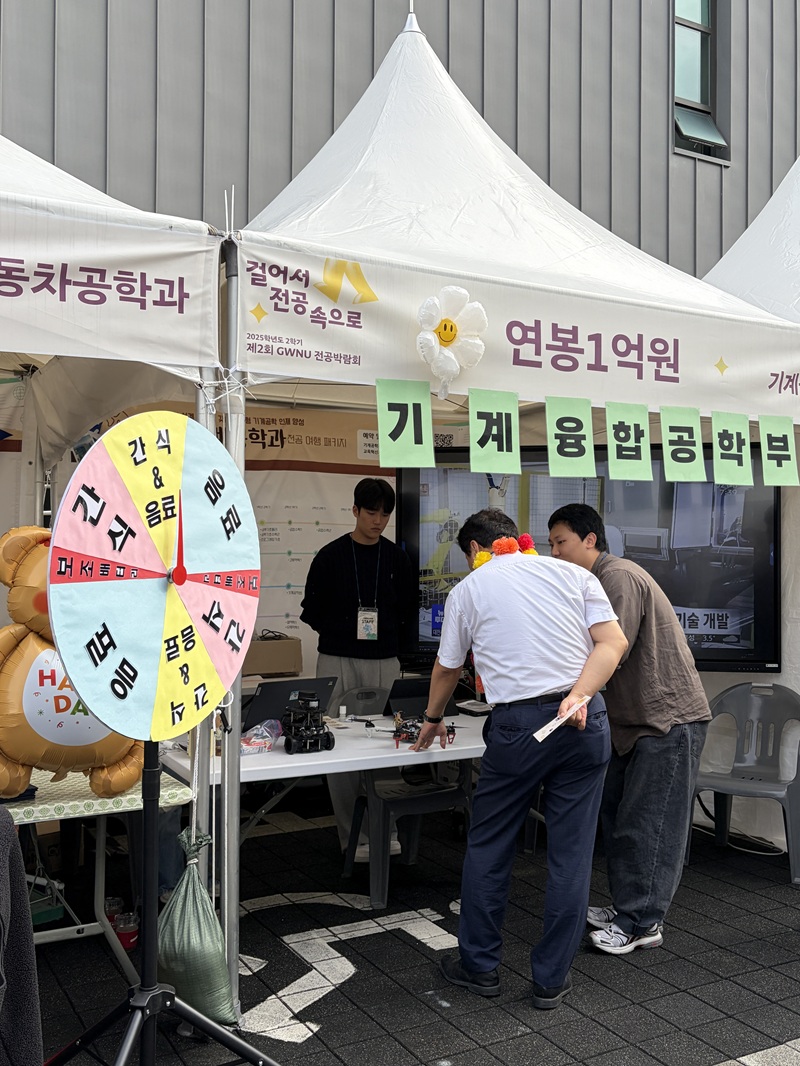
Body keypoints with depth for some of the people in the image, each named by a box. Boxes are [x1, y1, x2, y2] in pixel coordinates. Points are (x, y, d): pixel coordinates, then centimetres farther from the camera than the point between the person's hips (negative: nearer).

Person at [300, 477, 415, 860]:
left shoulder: (396, 558, 8)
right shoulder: (330, 556, 0)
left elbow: (406, 609, 15)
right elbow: (311, 610, 4)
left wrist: (384, 634, 2)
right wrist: (343, 632, -5)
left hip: (384, 663, 2)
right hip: (337, 663, -2)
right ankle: (353, 835, 9)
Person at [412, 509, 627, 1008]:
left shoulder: (468, 590, 8)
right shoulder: (573, 574, 11)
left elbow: (447, 669, 20)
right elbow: (613, 641, -3)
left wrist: (433, 720, 36)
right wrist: (579, 696, -11)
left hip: (517, 725, -2)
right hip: (586, 722, 2)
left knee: (488, 847, 14)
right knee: (571, 853, 9)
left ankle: (480, 965, 26)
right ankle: (553, 978, 19)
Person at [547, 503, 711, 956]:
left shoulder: (620, 577, -16)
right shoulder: (599, 581, 15)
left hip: (670, 719, -10)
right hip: (638, 720, 10)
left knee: (647, 823, -3)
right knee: (618, 814, 13)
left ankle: (643, 922, 7)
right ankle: (628, 908, 24)